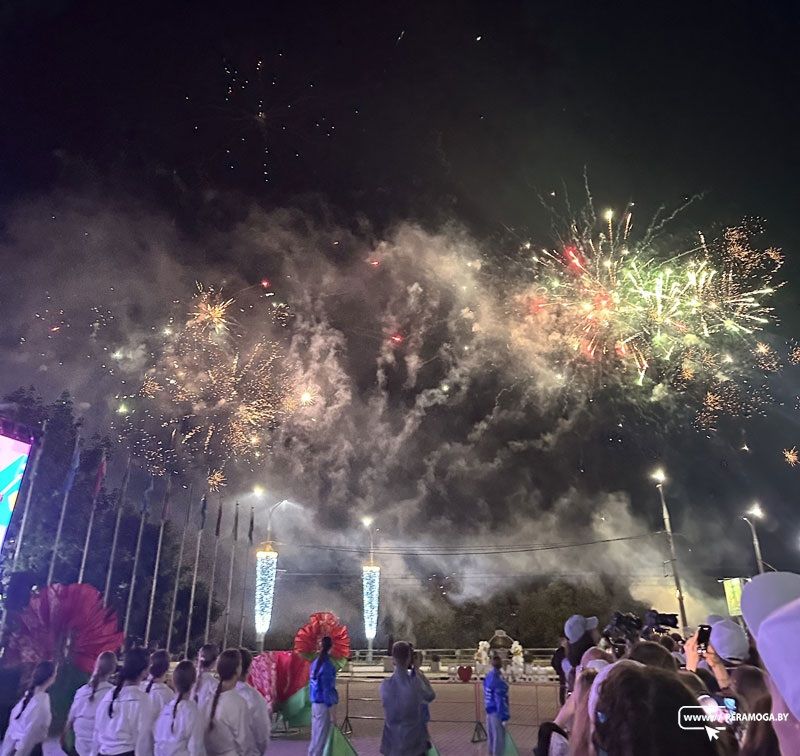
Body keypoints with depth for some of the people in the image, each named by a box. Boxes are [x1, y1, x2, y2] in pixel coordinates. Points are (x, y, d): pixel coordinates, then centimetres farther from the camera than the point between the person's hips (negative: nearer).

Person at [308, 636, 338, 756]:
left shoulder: (316, 662, 6)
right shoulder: (327, 664, -17)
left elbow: (314, 684, 11)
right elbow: (327, 689, -17)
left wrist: (313, 702, 18)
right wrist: (331, 711, -13)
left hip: (315, 703, 7)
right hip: (323, 705, -7)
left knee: (316, 737, 16)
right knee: (320, 738, 2)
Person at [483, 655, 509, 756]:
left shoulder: (487, 677, 0)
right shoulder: (499, 681, -25)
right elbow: (501, 701, -22)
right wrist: (504, 717, -15)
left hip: (489, 711, 8)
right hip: (496, 712, -8)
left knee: (491, 736, 20)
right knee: (499, 738, 5)